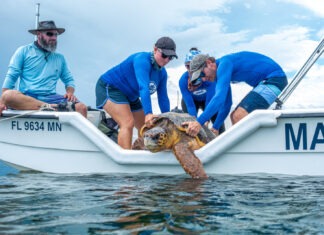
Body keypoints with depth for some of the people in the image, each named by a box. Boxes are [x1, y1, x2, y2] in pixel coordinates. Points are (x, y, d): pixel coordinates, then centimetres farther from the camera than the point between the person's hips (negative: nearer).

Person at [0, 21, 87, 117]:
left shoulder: (60, 58, 20)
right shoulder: (24, 51, 11)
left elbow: (69, 80, 24)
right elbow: (11, 76, 5)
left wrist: (70, 92, -1)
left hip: (50, 97, 3)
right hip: (26, 98, -2)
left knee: (81, 107, -24)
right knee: (8, 95, -38)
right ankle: (53, 107, -43)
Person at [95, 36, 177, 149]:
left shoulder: (162, 73, -2)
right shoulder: (142, 60, -28)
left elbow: (163, 98, 0)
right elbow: (143, 87, -40)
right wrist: (148, 113, -49)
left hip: (130, 96, 9)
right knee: (128, 123, -27)